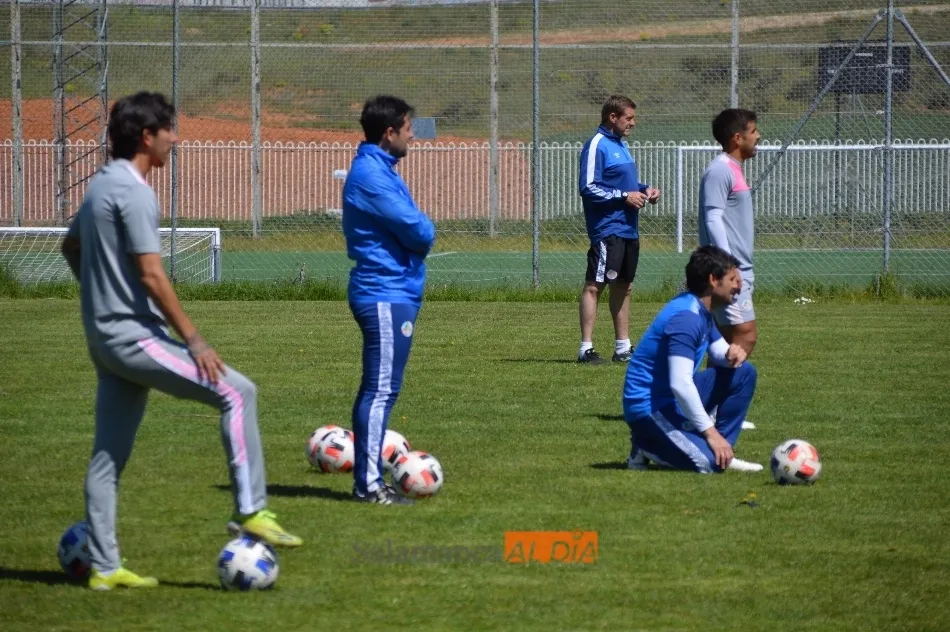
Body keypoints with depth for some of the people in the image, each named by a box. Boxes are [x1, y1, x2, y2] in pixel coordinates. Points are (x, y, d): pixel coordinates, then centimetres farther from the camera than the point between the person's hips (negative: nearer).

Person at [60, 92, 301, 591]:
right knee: (236, 391, -10)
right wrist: (193, 340, -17)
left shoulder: (101, 185, 14)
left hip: (104, 337, 10)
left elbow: (70, 246, 29)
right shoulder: (134, 193, -16)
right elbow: (151, 276, -20)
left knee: (108, 456, 11)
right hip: (133, 337, -10)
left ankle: (103, 566, 13)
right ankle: (250, 510, -12)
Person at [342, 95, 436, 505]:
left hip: (392, 292, 11)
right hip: (387, 296, -11)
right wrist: (426, 233, 2)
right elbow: (418, 230, -19)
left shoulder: (377, 170, 17)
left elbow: (417, 230, 19)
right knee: (381, 390, -9)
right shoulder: (371, 175, -16)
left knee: (379, 389, 13)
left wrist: (420, 233, -1)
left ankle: (369, 478, 17)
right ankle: (369, 483, -8)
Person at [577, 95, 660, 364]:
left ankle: (623, 347, 19)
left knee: (623, 287, 13)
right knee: (595, 285, -9)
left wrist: (644, 189, 9)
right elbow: (588, 188, -18)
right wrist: (624, 196, -18)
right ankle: (586, 348, -10)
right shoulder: (597, 145, -12)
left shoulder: (620, 145, 17)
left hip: (628, 229, 10)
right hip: (607, 229, -10)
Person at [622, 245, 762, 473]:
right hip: (648, 407, -10)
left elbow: (719, 350, 20)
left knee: (743, 373, 8)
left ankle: (722, 453, 7)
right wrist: (710, 432, -28)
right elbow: (680, 385, -31)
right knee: (708, 462, -27)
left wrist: (732, 354, -7)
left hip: (677, 398, 10)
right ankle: (647, 444, -2)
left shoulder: (701, 311, 7)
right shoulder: (686, 318, -24)